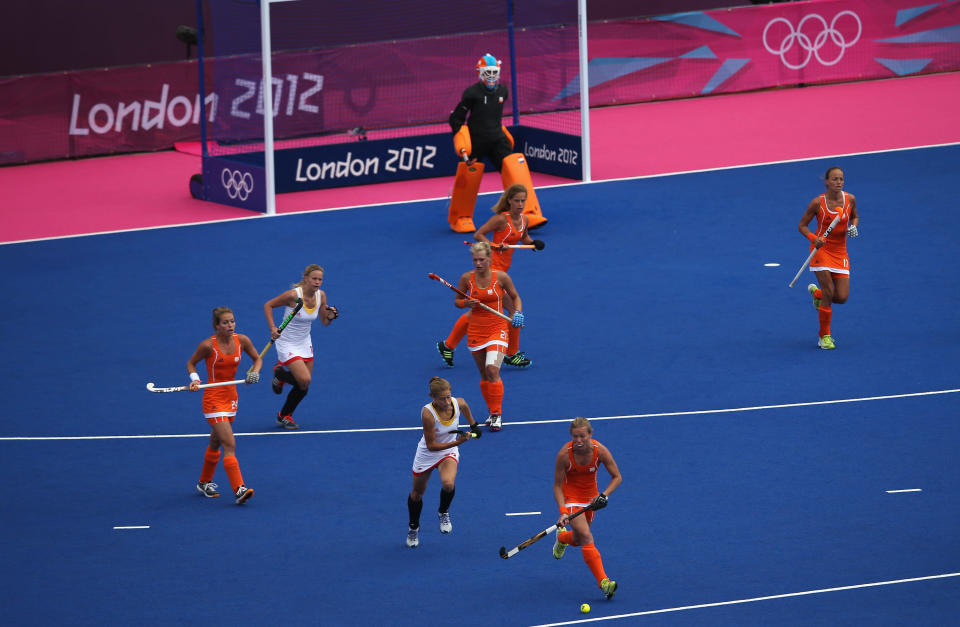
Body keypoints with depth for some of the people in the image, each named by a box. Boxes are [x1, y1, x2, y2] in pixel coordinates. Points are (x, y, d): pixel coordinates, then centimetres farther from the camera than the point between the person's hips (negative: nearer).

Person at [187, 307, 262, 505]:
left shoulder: (242, 340, -4)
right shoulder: (208, 345, -16)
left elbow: (257, 358, 12)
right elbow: (191, 363, 0)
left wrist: (255, 372, -8)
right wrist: (194, 379, -17)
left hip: (231, 397, 6)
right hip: (213, 398, -6)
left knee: (216, 443, 20)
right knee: (230, 445, -15)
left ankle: (204, 483, 37)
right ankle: (239, 490, -19)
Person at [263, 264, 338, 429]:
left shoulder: (320, 295, -5)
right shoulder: (293, 295, -24)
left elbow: (324, 322, 6)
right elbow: (268, 305, -12)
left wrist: (331, 315, -18)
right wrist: (273, 328, -23)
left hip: (305, 344, 6)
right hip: (287, 343, -6)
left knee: (303, 387, 7)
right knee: (304, 380, -20)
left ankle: (284, 416, 30)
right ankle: (279, 373, 12)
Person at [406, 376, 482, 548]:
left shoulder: (458, 403, -21)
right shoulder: (428, 413, -33)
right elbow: (431, 445, -28)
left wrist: (473, 426, 18)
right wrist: (456, 442, -35)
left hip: (449, 452, 2)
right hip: (427, 454, -1)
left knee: (448, 483, -30)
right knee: (417, 493, 16)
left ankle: (443, 513, 3)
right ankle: (413, 528, 46)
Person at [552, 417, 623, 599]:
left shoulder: (600, 451, -19)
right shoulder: (564, 454, -25)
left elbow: (617, 477, -8)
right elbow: (557, 485, -16)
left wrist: (604, 495, -23)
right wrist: (563, 511, -27)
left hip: (590, 497, 4)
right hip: (570, 497, -4)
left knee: (578, 540, 17)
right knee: (587, 537, -21)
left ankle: (562, 537, 54)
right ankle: (603, 581, -25)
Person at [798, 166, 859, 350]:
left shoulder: (850, 199, -3)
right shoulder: (818, 203, -13)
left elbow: (854, 216, 16)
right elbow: (802, 225, -4)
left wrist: (853, 226, -7)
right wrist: (813, 238, -23)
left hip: (840, 252, 4)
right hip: (821, 249, -4)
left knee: (842, 297, -2)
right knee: (829, 292, -14)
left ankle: (816, 292, 34)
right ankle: (824, 336, 3)